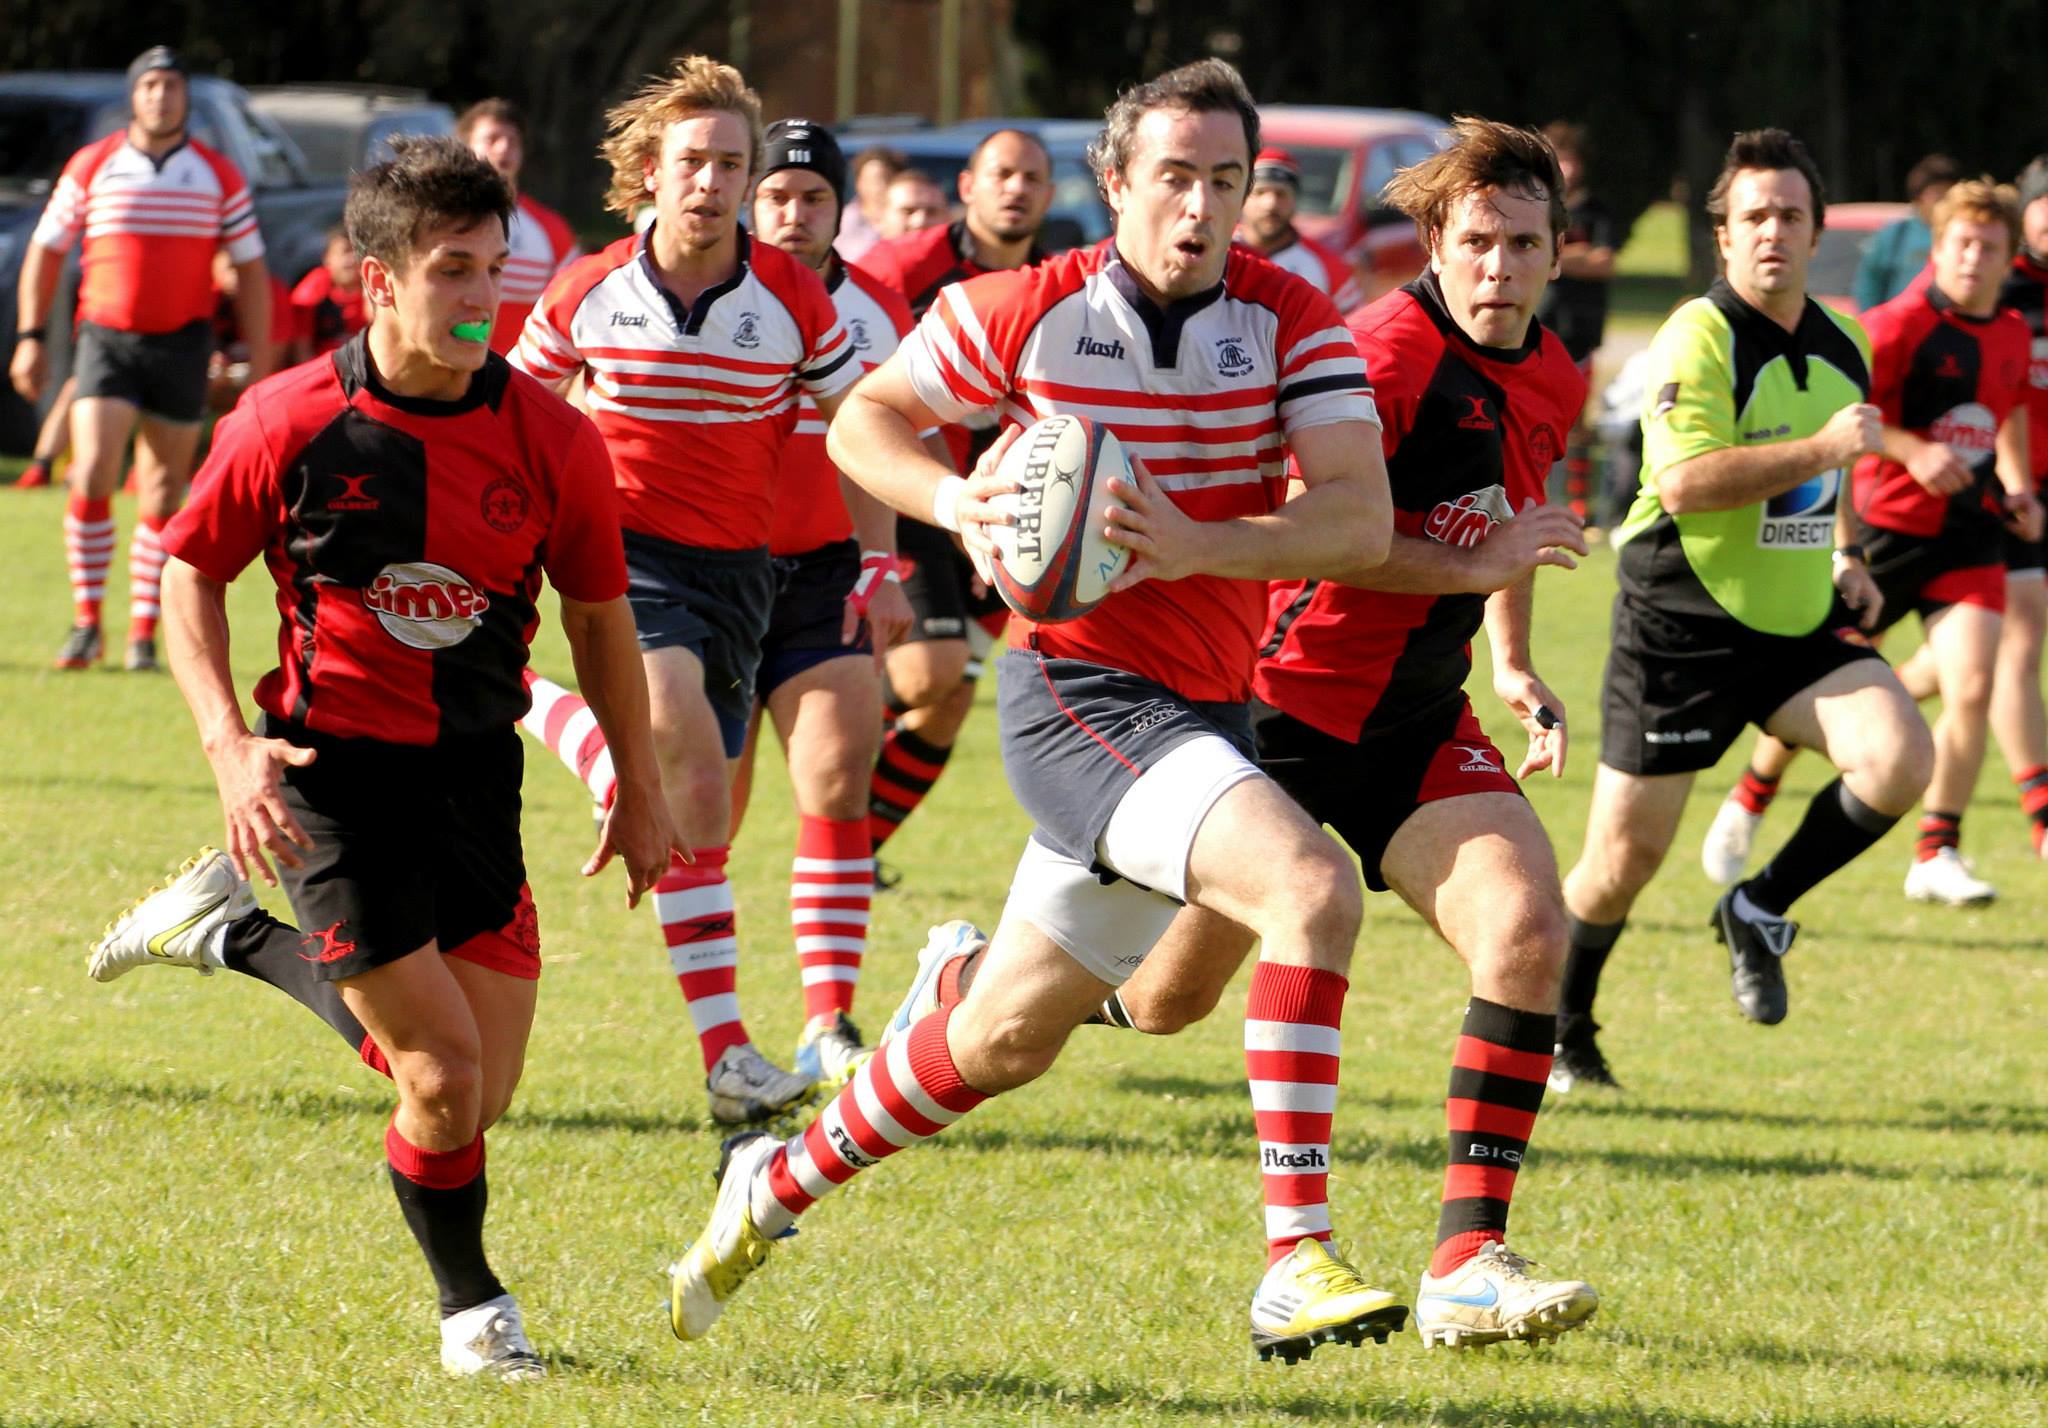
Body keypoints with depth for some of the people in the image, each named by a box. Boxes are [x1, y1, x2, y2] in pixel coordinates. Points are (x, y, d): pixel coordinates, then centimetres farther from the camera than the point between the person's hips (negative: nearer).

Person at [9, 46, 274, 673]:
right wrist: (31, 337, 2)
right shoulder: (91, 167, 2)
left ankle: (144, 633, 13)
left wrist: (260, 356, 3)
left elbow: (251, 268, 8)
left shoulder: (219, 177, 3)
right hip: (107, 336, -1)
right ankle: (86, 623, -6)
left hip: (182, 343, 1)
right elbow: (45, 250, 9)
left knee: (163, 496, 4)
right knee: (92, 477, -16)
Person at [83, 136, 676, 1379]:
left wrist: (640, 790, 9)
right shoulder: (288, 425, -12)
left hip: (475, 771, 4)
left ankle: (240, 929, 24)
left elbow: (599, 615, 7)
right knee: (445, 1080, -10)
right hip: (334, 770, -4)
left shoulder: (551, 440, -6)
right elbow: (192, 574, 1)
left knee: (480, 1095, 2)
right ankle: (473, 1308, 19)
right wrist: (229, 745, -11)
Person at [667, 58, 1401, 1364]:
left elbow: (1360, 516, -16)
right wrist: (952, 499, -13)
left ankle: (779, 1186, 39)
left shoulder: (1295, 323, -4)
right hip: (1080, 690, -5)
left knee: (1009, 1034, 16)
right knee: (1312, 887, -27)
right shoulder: (1027, 313, -7)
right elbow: (865, 417, 7)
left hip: (1210, 707, 5)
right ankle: (1299, 1266, -29)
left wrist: (1196, 542, -31)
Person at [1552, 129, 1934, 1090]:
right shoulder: (1697, 338, -14)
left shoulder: (1843, 345, 9)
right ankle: (1557, 1031, 24)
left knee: (1900, 757, -20)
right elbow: (1686, 480, -28)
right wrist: (1823, 446, -28)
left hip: (1798, 627, 6)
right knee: (1626, 857, 0)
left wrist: (1845, 557, 14)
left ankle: (1759, 911, 2)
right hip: (1681, 625, -6)